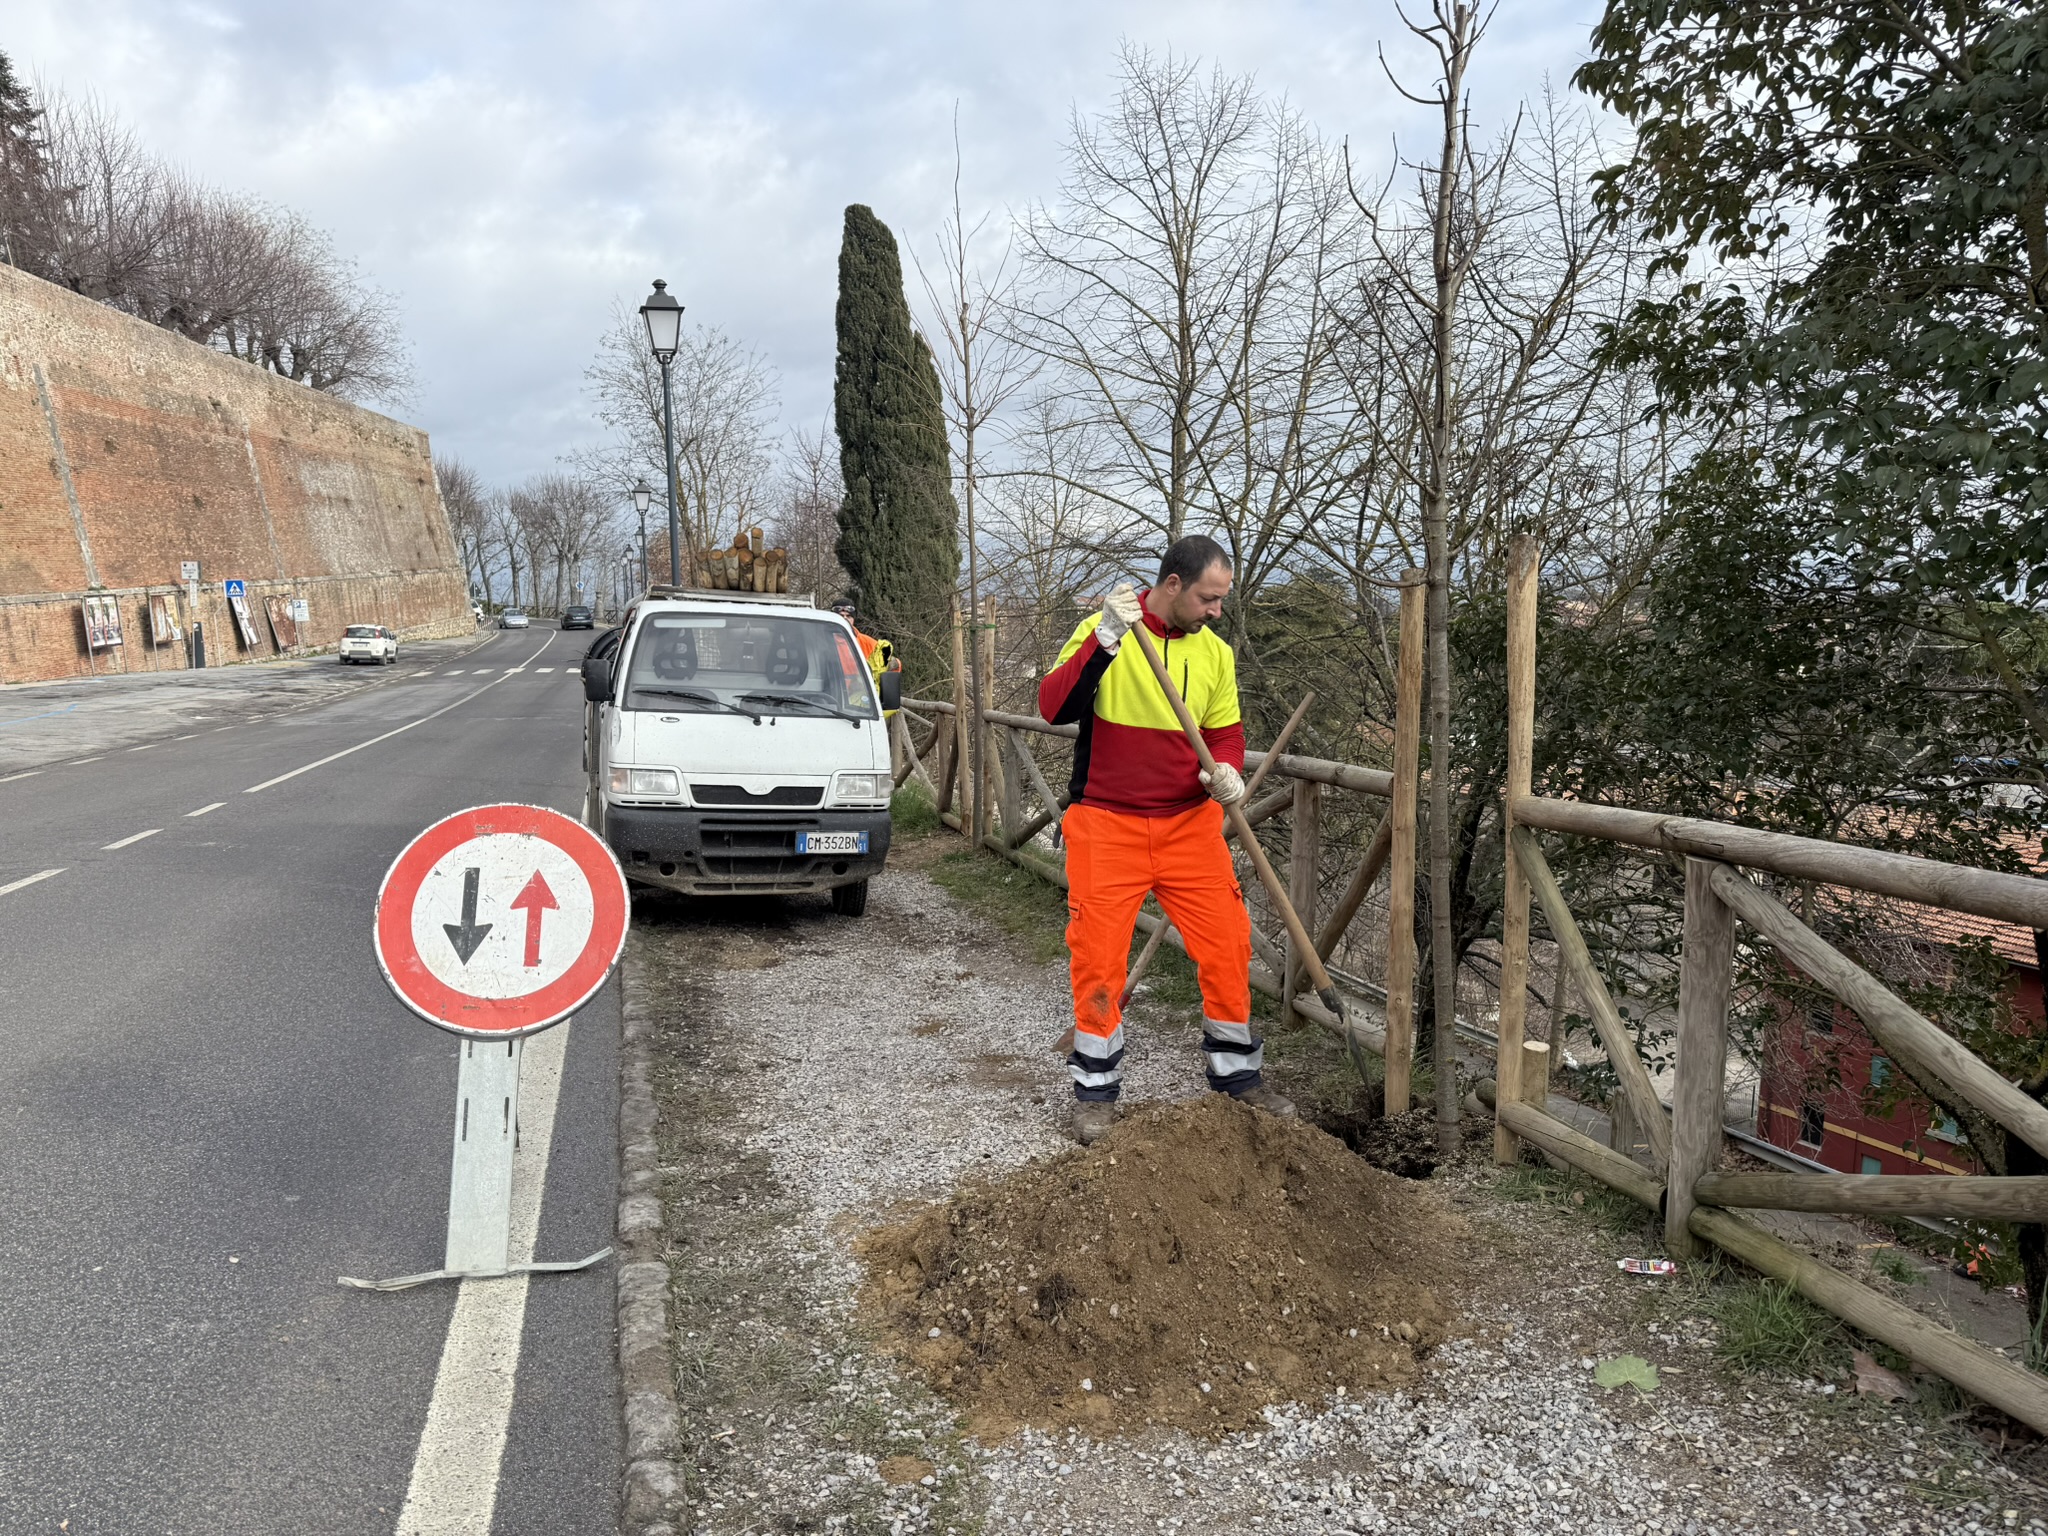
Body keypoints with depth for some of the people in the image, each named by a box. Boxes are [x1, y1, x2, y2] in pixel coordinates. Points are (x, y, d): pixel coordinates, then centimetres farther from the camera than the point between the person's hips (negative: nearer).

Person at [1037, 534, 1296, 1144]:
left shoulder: (1215, 652, 5)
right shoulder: (1102, 630, -8)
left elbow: (1225, 731, 11)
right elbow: (1054, 708, -18)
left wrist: (1226, 769, -12)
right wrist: (1103, 641, -29)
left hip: (1191, 825, 4)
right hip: (1107, 826, -4)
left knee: (1227, 947, 4)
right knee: (1098, 959, 1)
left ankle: (1237, 1075, 25)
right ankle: (1096, 1090, 19)